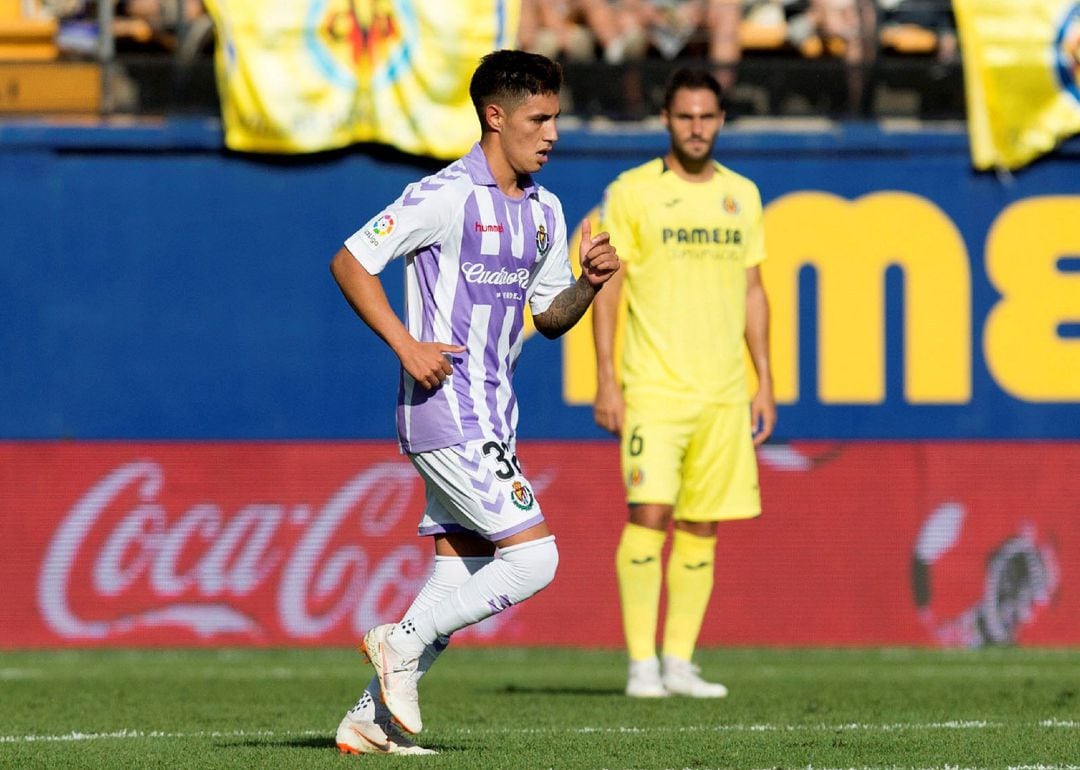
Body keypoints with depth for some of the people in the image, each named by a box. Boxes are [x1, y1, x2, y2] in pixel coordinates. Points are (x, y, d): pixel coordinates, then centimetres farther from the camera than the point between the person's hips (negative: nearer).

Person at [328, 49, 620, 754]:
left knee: (461, 577, 7)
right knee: (534, 557, -14)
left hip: (489, 417, 9)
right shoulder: (446, 196, -12)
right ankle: (404, 642, -3)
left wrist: (589, 282, -1)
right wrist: (406, 345, -17)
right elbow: (349, 261, -11)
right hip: (447, 411, -9)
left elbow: (550, 317, 20)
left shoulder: (544, 210, 13)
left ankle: (370, 721, 12)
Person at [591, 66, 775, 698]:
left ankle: (680, 663, 10)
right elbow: (607, 288, -1)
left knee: (703, 526, 4)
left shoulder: (742, 195, 12)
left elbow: (752, 292, 17)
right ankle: (642, 664, -11)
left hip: (724, 392, 4)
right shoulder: (632, 192, -1)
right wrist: (607, 381, -8)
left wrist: (765, 384, 12)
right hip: (654, 386, -4)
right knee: (650, 513, -14)